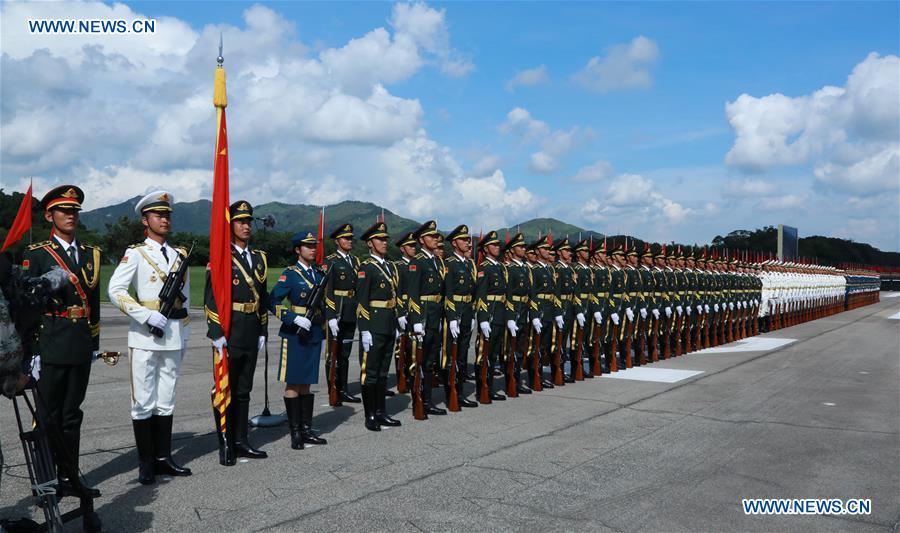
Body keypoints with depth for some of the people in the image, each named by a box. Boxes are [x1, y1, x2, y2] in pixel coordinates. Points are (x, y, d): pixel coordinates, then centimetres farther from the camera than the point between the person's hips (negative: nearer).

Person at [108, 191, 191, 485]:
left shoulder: (180, 255, 12)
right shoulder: (135, 253, -2)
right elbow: (115, 290, -11)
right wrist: (146, 315, -19)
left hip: (173, 336, 5)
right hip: (145, 337, -4)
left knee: (166, 400, 10)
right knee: (144, 401, 1)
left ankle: (163, 458, 18)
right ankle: (146, 463, 10)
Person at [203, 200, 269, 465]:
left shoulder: (259, 258, 12)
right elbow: (211, 298, -11)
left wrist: (263, 333, 11)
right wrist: (217, 334, -16)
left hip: (251, 338, 6)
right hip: (228, 337, -6)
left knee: (243, 391, 13)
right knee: (225, 391, 3)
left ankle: (241, 441, 23)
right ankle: (226, 446, 12)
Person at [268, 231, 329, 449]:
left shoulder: (319, 274, 11)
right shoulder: (289, 274, -7)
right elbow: (273, 302, -14)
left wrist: (323, 329, 15)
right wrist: (296, 319, -21)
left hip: (313, 334, 6)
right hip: (295, 335, -6)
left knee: (306, 383, 11)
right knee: (293, 383, 1)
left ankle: (307, 429, 17)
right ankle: (295, 432, 7)